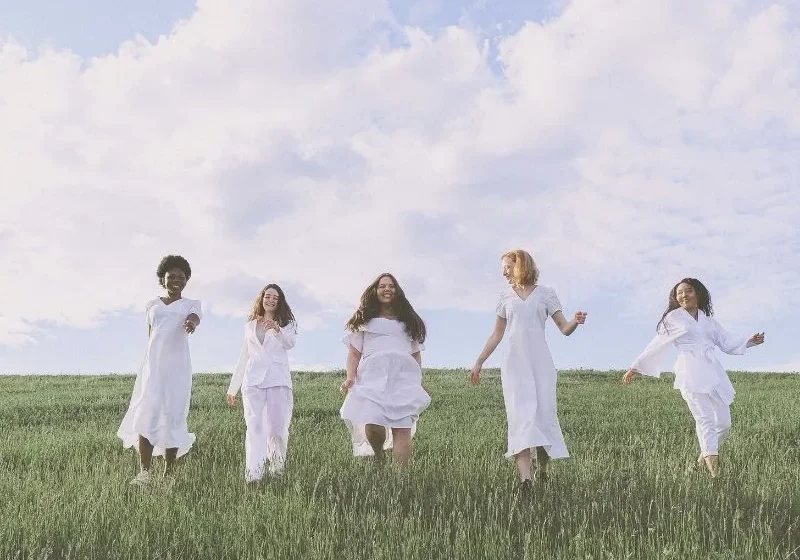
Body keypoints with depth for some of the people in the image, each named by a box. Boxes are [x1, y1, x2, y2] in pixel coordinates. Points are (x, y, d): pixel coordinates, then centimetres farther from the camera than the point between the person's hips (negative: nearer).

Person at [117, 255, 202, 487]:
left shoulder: (191, 305, 8)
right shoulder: (152, 305, 16)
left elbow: (195, 317, -16)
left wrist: (192, 322, -40)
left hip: (177, 367, -1)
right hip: (153, 365, 1)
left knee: (173, 416, -1)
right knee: (146, 414, -12)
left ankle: (169, 473, 8)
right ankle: (144, 472, -16)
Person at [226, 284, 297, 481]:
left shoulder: (286, 323, 10)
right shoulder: (250, 325, 20)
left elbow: (290, 343, -12)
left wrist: (277, 330, -33)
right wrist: (233, 388, 21)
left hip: (278, 381, -2)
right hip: (253, 381, 2)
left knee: (277, 428, -3)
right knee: (254, 427, -10)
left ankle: (277, 465, 21)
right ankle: (253, 472, -15)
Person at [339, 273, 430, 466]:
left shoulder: (408, 320, 25)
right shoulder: (365, 320, 19)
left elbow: (416, 353, 22)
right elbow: (354, 352, 12)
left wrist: (419, 382, 12)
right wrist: (350, 377, -4)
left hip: (404, 377, 1)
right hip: (373, 377, -1)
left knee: (403, 429, -14)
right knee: (372, 425, -19)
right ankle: (378, 455, 12)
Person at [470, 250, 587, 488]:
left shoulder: (545, 294, 6)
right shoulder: (506, 297, 14)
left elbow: (564, 329, 2)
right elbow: (496, 334, 20)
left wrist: (576, 322, -20)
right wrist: (479, 362, 18)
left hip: (540, 363, -1)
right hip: (514, 364, 1)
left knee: (544, 413, -4)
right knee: (520, 415, -12)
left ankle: (542, 468, 17)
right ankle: (525, 478, -20)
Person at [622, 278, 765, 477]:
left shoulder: (708, 319, 20)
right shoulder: (673, 318, 9)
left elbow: (727, 342, 22)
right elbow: (656, 346, 13)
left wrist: (750, 341, 7)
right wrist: (636, 367, 14)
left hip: (713, 371, 5)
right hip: (690, 371, -5)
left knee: (724, 422, 2)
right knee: (705, 419, -17)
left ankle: (704, 455, 25)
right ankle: (713, 466, -19)